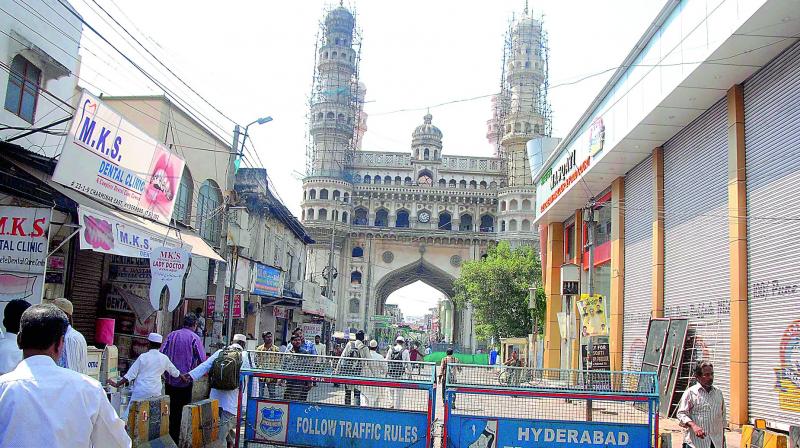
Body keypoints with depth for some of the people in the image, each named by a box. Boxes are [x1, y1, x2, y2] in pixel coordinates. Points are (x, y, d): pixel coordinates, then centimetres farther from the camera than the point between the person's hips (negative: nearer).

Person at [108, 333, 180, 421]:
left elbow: (130, 374, -2)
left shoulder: (143, 357, -2)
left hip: (141, 391, -3)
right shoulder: (164, 358, 6)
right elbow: (175, 372, 19)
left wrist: (117, 384, 6)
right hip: (155, 393, 3)